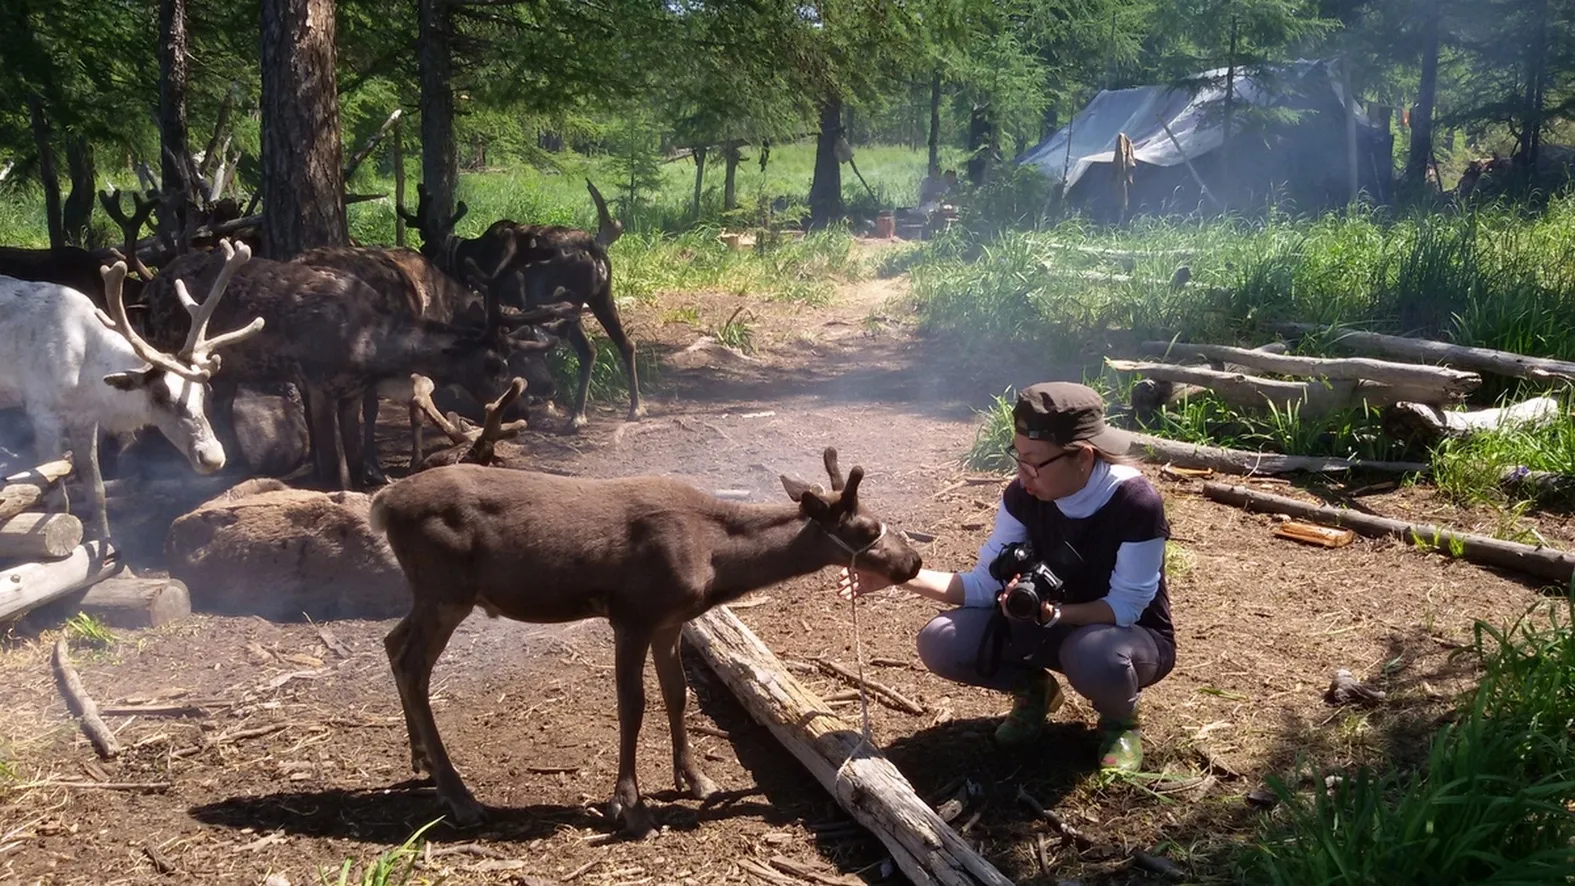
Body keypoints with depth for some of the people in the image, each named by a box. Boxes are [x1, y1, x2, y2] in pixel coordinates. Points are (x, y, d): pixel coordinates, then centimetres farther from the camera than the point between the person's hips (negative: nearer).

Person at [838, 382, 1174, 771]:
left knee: (1095, 655, -42)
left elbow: (1125, 607, -24)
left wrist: (1054, 613, -41)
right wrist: (898, 574, -25)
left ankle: (1120, 719, -4)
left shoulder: (1137, 505, -29)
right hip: (1053, 620, 4)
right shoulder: (1024, 495, -14)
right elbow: (985, 584, -12)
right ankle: (1032, 689, 12)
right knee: (941, 643, -19)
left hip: (1133, 634, -4)